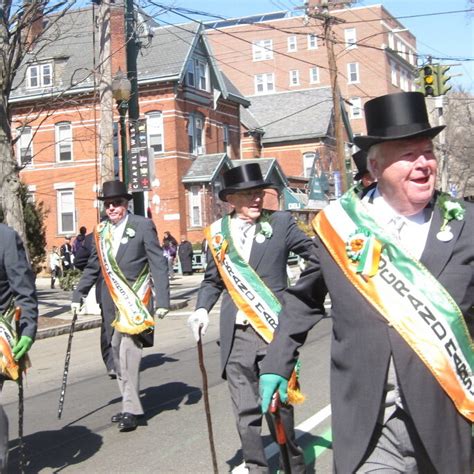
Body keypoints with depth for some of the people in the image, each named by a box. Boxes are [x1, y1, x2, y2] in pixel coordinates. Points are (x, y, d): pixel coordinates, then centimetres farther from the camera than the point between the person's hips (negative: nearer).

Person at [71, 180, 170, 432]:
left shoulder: (143, 226, -3)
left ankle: (131, 409, -9)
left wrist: (162, 300, -11)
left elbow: (158, 264, -6)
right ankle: (129, 403, 22)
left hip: (135, 299, -6)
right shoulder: (100, 231, 11)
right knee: (117, 353, 10)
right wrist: (78, 295, 14)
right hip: (111, 301, 6)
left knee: (129, 351, -14)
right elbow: (93, 266, 19)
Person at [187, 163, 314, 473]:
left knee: (278, 403, 3)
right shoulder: (218, 232, 8)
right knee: (245, 410, 8)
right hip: (236, 335, 2)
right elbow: (213, 280, 15)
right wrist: (202, 308, -1)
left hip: (274, 331, -2)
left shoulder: (280, 223, 2)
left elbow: (316, 253, 1)